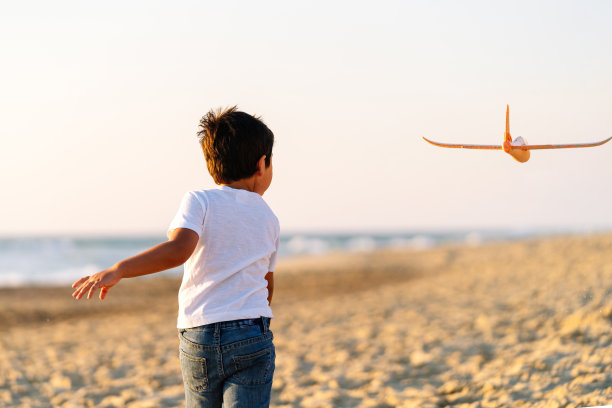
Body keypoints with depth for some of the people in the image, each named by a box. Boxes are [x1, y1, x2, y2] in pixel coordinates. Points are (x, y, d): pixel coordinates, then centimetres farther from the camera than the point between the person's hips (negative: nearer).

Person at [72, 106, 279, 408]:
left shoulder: (199, 201, 1)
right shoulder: (268, 219, 12)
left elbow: (179, 249, -20)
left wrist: (117, 270, -21)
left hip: (197, 341, -1)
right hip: (251, 338, 1)